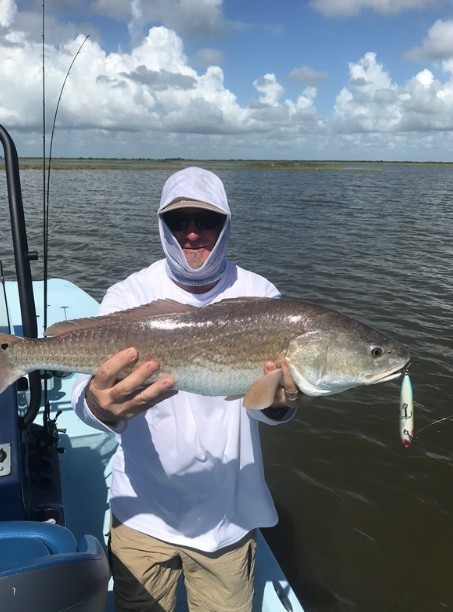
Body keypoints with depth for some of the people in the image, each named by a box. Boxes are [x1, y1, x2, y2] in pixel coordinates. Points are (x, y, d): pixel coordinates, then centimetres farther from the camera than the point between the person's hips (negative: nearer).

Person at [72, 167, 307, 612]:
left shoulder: (259, 296, -8)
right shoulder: (129, 296, -11)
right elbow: (88, 388, -22)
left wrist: (279, 403, -35)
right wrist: (100, 405, -45)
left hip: (229, 514, 1)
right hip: (144, 511, 0)